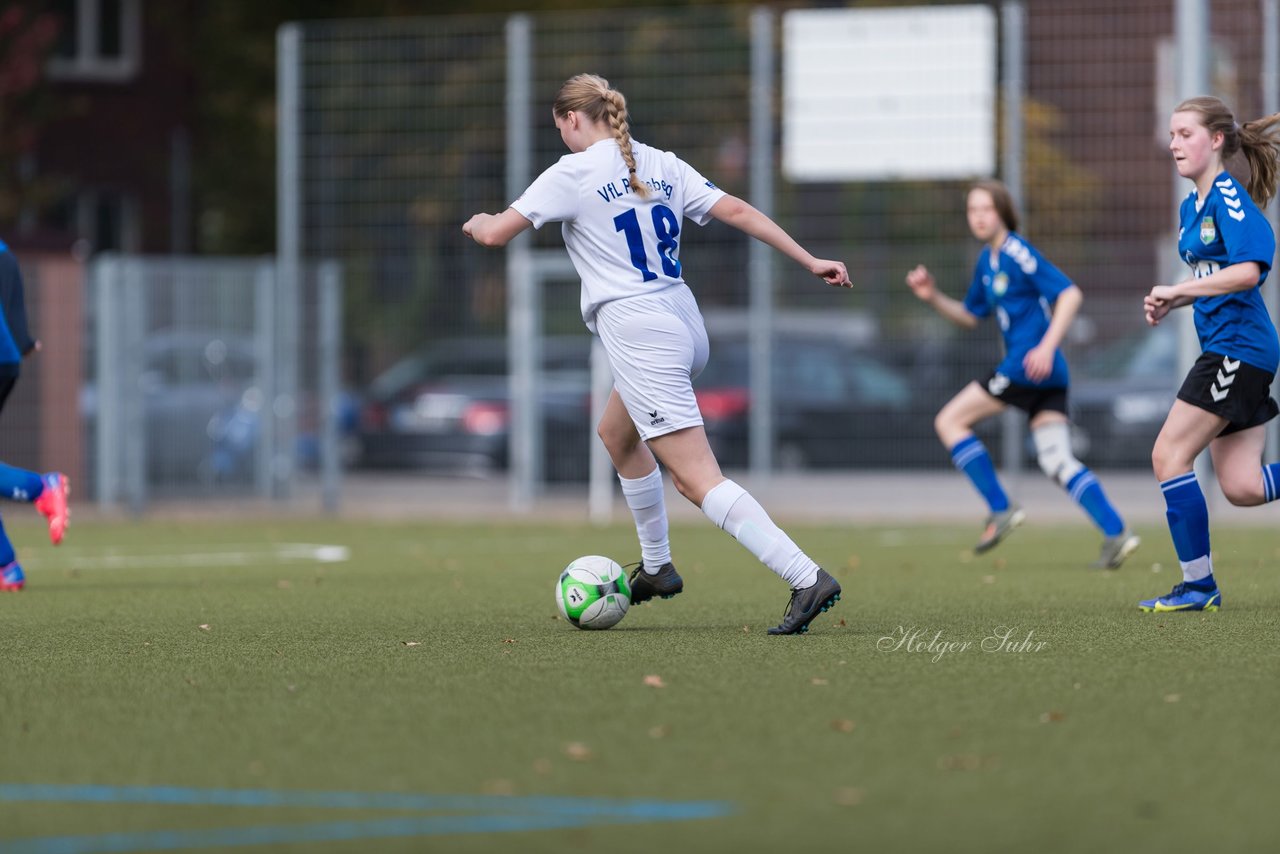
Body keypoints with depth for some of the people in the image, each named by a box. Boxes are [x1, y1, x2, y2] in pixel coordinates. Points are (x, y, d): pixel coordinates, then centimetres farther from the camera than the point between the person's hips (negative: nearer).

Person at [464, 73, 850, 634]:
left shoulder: (572, 173, -7)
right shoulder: (662, 165, 10)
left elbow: (496, 233, -6)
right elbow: (736, 211, 5)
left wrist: (477, 224, 18)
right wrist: (810, 262, 7)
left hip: (636, 332, -9)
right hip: (684, 324, 9)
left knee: (696, 479, -12)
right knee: (616, 435, 32)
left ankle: (806, 578, -25)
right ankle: (657, 568, 38)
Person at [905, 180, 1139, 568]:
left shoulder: (1017, 253, -10)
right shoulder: (987, 260, 18)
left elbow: (1070, 293, -18)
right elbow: (969, 315, 30)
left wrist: (1047, 345, -25)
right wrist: (933, 296, 14)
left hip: (1029, 365, -9)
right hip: (1050, 376, 9)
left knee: (949, 421, 0)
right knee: (1059, 463, 2)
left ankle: (1001, 509, -2)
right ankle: (1116, 533, -9)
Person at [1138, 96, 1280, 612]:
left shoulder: (1229, 198, -13)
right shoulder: (1191, 207, 16)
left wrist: (1176, 291, -19)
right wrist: (1169, 304, 8)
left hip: (1239, 347, -10)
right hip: (1226, 350, 10)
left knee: (1169, 455, -9)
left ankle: (1199, 585, -3)